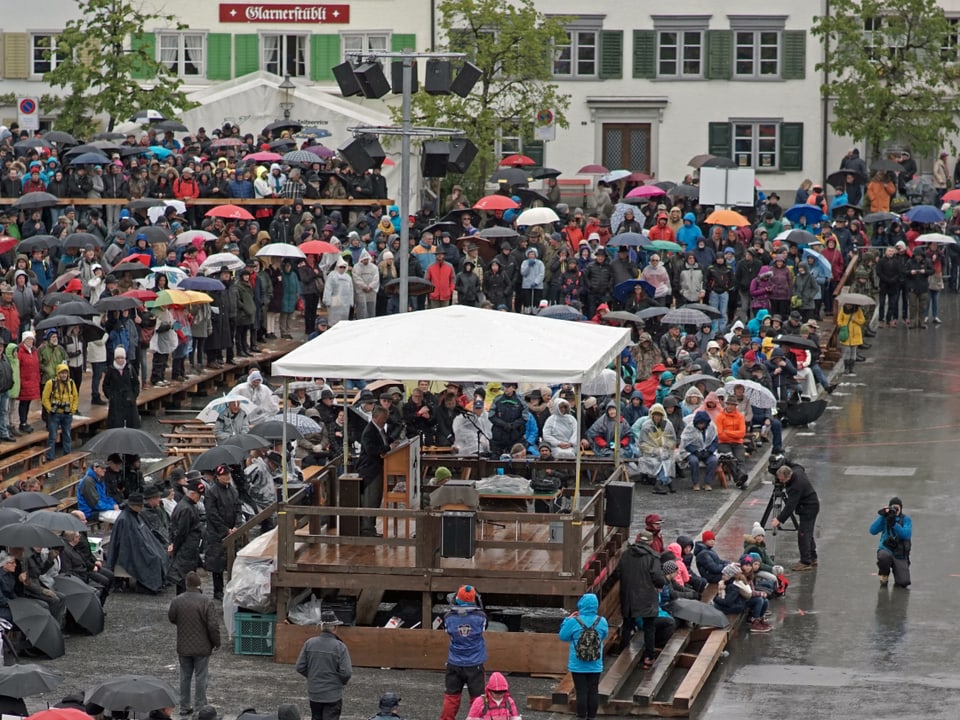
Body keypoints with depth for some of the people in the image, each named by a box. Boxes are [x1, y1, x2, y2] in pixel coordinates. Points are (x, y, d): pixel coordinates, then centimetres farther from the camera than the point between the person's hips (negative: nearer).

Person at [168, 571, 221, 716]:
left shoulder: (176, 601, -7)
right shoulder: (207, 603, -18)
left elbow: (171, 618, 9)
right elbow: (213, 626, -17)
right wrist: (216, 643, -2)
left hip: (183, 647, 3)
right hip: (202, 648, -3)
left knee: (185, 677, 15)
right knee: (201, 677, 5)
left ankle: (184, 706, 22)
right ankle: (201, 708, 9)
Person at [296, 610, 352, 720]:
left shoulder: (309, 643, -4)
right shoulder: (339, 646, -16)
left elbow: (300, 667, -1)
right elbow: (346, 672, -17)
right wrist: (342, 682, 5)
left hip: (314, 693, 4)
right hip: (333, 694, -4)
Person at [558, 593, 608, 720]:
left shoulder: (573, 622, -16)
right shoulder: (602, 622, -8)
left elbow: (563, 636, -2)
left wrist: (567, 619, 6)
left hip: (578, 666, -2)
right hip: (595, 666, 2)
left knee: (581, 692, 5)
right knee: (593, 692, 11)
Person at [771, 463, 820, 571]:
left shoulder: (796, 486, -32)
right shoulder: (796, 470, -6)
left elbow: (790, 506, -33)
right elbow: (798, 466, 22)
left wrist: (779, 519, -32)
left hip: (808, 508, -11)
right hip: (812, 506, 11)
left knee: (803, 534, -11)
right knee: (808, 533, 17)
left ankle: (805, 562, -10)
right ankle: (812, 559, 24)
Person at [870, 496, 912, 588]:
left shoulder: (906, 519, 1)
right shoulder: (884, 518, 4)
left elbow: (907, 535, -16)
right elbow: (873, 531, -9)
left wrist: (894, 524, -26)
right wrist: (881, 516, -16)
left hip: (900, 554, 0)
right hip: (886, 549, 0)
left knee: (903, 583, -15)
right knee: (884, 556, -40)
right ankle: (884, 577, -7)